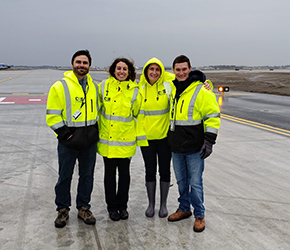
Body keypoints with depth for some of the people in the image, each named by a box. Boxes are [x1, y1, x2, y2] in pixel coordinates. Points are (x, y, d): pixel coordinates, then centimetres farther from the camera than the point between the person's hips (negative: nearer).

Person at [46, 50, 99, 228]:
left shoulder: (95, 86, 8)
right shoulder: (60, 87, -6)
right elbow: (53, 116, -7)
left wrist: (95, 130, 8)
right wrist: (65, 134, -12)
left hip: (90, 141, 4)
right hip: (68, 142, -4)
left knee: (87, 176, 12)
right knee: (65, 176, 7)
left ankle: (83, 208, 28)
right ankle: (63, 210, 25)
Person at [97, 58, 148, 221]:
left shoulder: (135, 91, -2)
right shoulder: (104, 86, 0)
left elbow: (139, 115, 4)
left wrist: (140, 137, 4)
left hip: (126, 140, 0)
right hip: (106, 139, 1)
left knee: (124, 173, 9)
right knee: (110, 173, 10)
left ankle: (122, 206, 27)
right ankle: (112, 207, 25)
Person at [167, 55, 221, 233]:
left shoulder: (201, 91, -11)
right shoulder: (173, 88, 9)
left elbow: (213, 116, -10)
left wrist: (209, 141, -16)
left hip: (194, 148, -6)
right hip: (176, 146, 6)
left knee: (195, 182, 1)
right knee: (181, 181, 17)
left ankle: (199, 215, 18)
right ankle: (184, 209, 34)